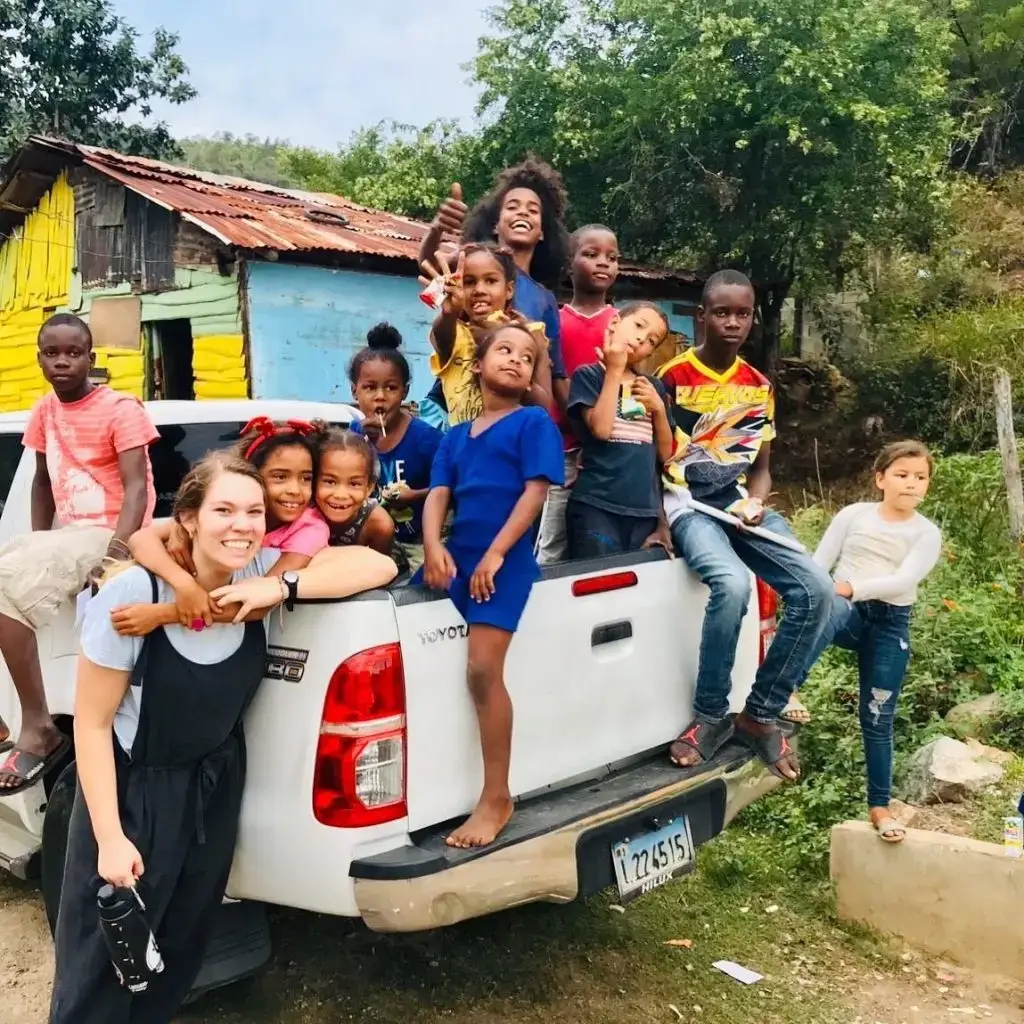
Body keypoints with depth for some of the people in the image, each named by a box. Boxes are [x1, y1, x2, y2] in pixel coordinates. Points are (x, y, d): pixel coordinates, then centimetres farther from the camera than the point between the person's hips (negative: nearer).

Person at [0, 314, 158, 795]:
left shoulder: (121, 409, -8)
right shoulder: (45, 411, 12)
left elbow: (137, 487, -16)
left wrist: (118, 543, -31)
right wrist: (39, 540, 9)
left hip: (107, 534, -8)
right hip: (66, 534, 8)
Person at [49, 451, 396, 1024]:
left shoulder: (260, 570, -16)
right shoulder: (133, 592, -26)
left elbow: (381, 567, -20)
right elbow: (92, 723, -18)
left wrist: (282, 589, -32)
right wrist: (110, 837, -18)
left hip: (217, 784, 4)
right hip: (133, 787, -4)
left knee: (183, 946, 19)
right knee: (101, 963, 7)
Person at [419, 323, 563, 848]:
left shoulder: (534, 422, 3)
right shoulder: (456, 435, 19)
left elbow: (536, 491, -7)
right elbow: (438, 495, 9)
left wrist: (496, 553, -15)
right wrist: (433, 548, -11)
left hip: (504, 562, -6)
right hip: (456, 558, 7)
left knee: (483, 670, -16)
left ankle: (496, 799, -4)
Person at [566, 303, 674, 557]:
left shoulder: (654, 387, 18)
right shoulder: (588, 375, 3)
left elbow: (665, 453, 17)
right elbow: (601, 429, -13)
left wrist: (658, 408, 1)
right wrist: (615, 371, -5)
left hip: (645, 508, 5)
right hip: (596, 505, -5)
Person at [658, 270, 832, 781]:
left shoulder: (759, 385, 10)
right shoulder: (673, 377, -5)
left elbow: (761, 467, 14)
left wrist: (754, 503, -5)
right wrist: (661, 524, -12)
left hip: (739, 503, 6)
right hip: (688, 504, -6)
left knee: (816, 589, -14)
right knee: (732, 584, -34)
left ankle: (760, 715, 1)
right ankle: (710, 716, -13)